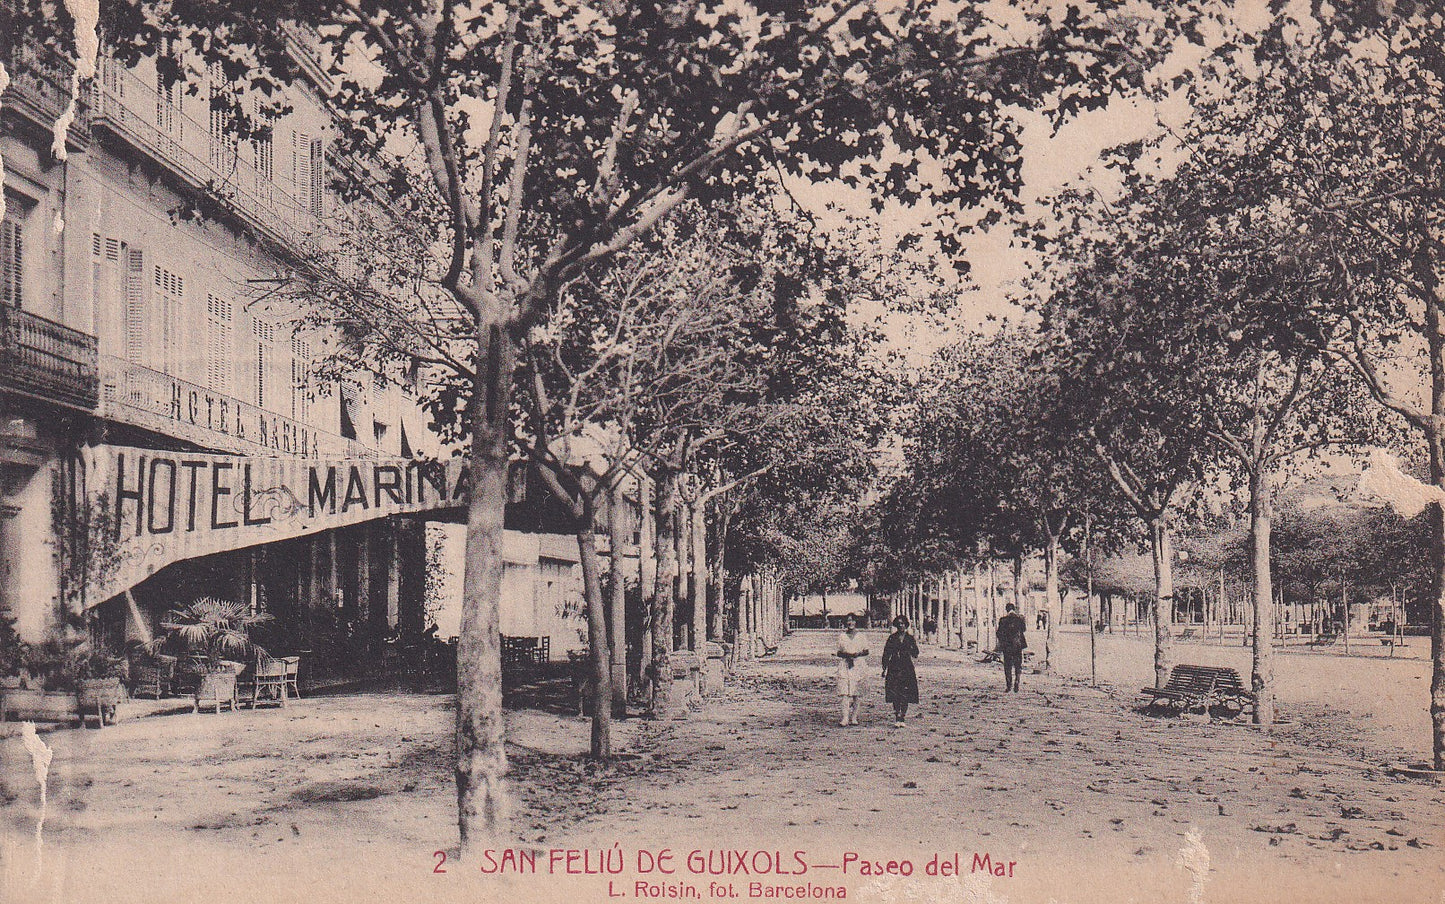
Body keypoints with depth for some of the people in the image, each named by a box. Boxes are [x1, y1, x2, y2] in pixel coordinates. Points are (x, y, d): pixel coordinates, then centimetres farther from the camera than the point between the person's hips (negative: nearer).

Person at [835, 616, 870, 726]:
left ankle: (854, 717, 8)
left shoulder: (860, 636, 9)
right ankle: (845, 718, -17)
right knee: (845, 692, -11)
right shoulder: (842, 636, 10)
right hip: (844, 665, -1)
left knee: (855, 693, 1)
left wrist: (857, 654, -9)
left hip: (857, 665, 1)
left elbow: (866, 651, 10)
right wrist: (845, 654, -9)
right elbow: (838, 652, 12)